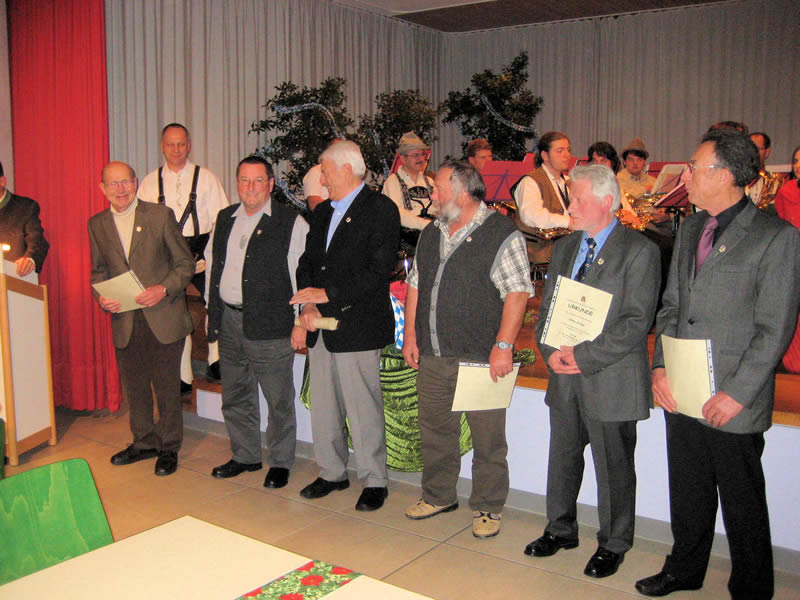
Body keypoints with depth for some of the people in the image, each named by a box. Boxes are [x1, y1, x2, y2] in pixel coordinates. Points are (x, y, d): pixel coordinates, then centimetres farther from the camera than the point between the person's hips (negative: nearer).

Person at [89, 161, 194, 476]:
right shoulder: (97, 224, 7)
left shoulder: (161, 215, -5)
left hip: (163, 318, -4)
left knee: (167, 387, 4)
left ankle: (168, 447, 20)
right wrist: (102, 297, -4)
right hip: (124, 320, 4)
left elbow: (185, 264, -3)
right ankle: (144, 442, 33)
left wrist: (164, 289, -17)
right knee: (134, 386, 15)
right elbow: (98, 271, 15)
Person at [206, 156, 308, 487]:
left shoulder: (291, 222, -6)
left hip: (270, 325, -6)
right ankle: (245, 456, 32)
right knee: (235, 396, 16)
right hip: (229, 321, 6)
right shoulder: (225, 218, 13)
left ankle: (280, 462, 19)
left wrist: (302, 322, -11)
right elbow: (215, 267, 20)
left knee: (278, 400, 3)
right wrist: (213, 312, 15)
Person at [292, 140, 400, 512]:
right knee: (324, 407, 14)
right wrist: (309, 303, -2)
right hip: (321, 326, 7)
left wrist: (327, 295, -16)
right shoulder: (322, 212, 17)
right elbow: (307, 262, 17)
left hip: (358, 326, -7)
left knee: (364, 408, 0)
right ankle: (332, 472, 29)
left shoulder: (380, 209, -8)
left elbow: (379, 271, -16)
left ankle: (374, 481, 15)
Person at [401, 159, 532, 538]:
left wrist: (503, 346, -19)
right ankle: (438, 495, 34)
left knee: (487, 436, 3)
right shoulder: (431, 234, 13)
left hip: (480, 358, -6)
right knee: (434, 429, 16)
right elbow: (416, 284, 18)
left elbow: (517, 293, -13)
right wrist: (410, 334, 11)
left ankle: (487, 507, 19)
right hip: (431, 355, 7)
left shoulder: (502, 235, -9)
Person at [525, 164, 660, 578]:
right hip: (565, 377, 6)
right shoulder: (564, 248, 11)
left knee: (613, 467, 8)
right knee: (562, 459, 17)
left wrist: (584, 356, -19)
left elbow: (636, 322, -16)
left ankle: (613, 545, 27)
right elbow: (546, 308, 13)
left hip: (611, 380, -6)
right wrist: (552, 352, -5)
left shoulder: (639, 251, -10)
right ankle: (560, 529, 37)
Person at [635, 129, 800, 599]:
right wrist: (660, 367, 2)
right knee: (688, 491, 20)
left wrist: (737, 393, -15)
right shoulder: (691, 229, 10)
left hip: (732, 404, -6)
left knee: (743, 504, 10)